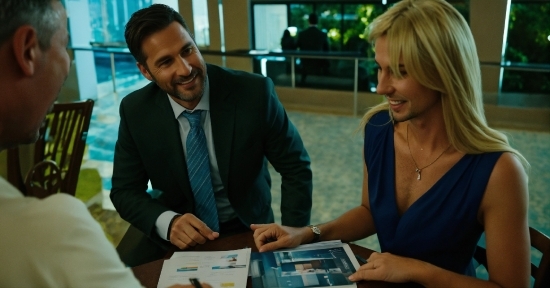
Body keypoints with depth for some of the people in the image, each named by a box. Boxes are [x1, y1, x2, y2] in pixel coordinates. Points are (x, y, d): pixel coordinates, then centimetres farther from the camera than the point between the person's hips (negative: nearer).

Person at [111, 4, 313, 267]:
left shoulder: (255, 92, -20)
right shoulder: (135, 111, -13)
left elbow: (295, 168, -10)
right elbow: (125, 191, -6)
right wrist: (167, 222, -26)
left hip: (245, 226, -1)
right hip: (173, 227, 1)